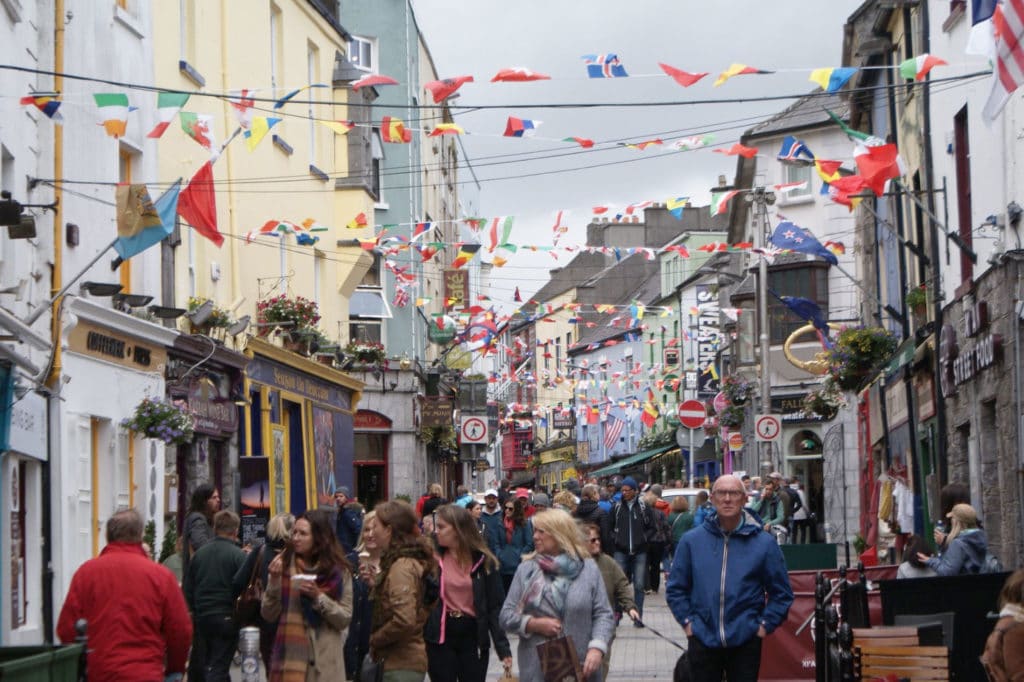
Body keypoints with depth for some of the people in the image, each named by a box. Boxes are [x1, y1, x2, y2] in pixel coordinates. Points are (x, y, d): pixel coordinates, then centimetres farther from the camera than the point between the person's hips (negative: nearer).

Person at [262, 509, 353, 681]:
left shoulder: (339, 570, 2)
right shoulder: (283, 565, 1)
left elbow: (345, 619, -2)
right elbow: (268, 614, 1)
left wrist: (318, 597, -14)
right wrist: (274, 581, -13)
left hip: (325, 662, 0)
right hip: (289, 658, 0)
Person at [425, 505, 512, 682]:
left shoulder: (483, 561, -3)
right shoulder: (433, 558, 0)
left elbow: (495, 606, -3)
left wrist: (503, 647, -7)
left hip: (473, 637, -1)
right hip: (441, 637, 1)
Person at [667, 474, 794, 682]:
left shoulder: (764, 543, 0)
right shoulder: (691, 541, 3)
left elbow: (782, 593, 5)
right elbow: (675, 588, 11)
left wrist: (765, 624, -3)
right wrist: (686, 621, 1)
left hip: (746, 641, -1)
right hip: (703, 640, 1)